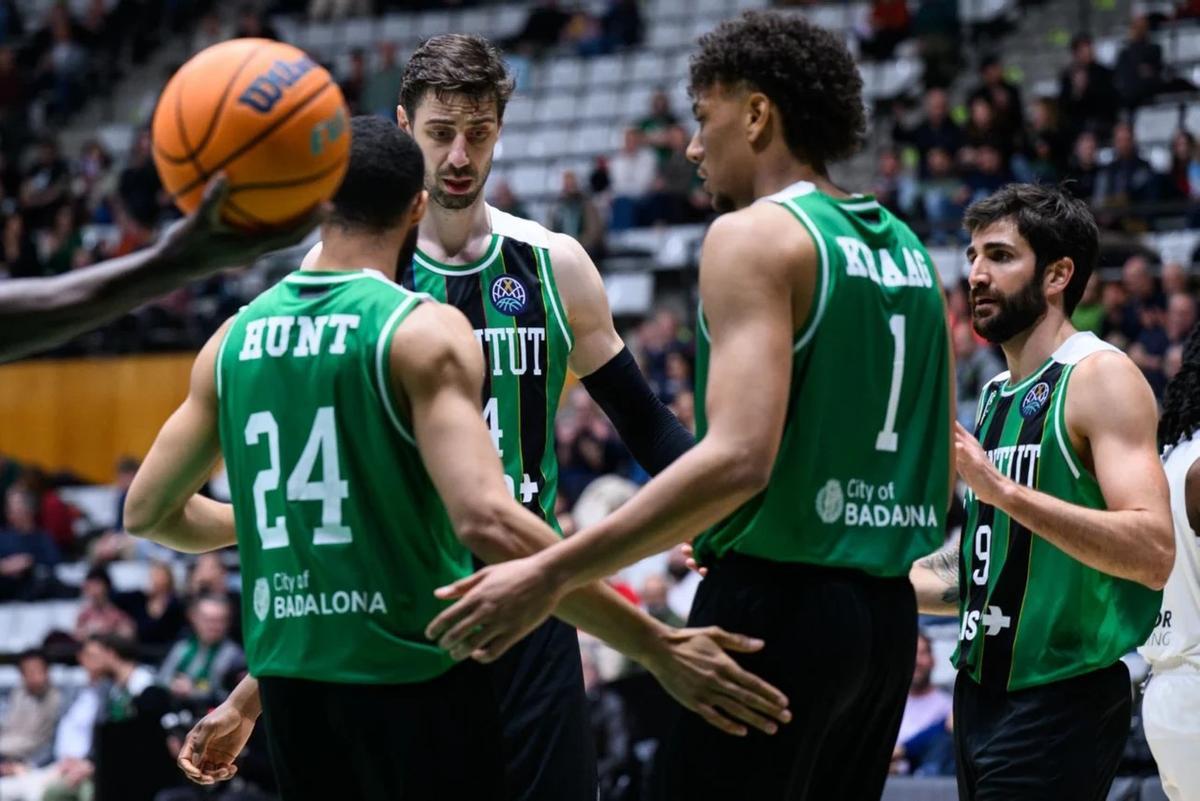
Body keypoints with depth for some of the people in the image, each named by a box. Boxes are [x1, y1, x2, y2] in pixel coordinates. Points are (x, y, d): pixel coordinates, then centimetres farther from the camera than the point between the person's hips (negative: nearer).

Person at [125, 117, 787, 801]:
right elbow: (487, 520, -24)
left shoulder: (236, 339, 6)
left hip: (292, 689, 5)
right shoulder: (425, 331, -11)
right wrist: (657, 648, -23)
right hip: (417, 680, -5)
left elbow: (148, 512, 14)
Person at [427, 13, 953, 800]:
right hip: (887, 615, 8)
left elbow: (738, 458, -23)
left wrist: (551, 574, -25)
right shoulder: (907, 251, 14)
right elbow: (939, 478, 17)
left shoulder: (757, 236, -10)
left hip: (775, 600, -8)